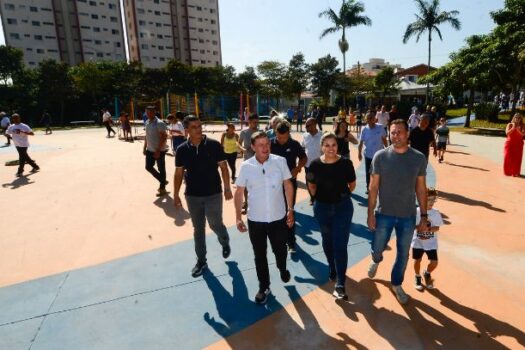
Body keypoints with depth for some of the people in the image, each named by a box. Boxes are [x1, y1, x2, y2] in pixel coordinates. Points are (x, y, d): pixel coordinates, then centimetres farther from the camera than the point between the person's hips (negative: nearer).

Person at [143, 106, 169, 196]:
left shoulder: (159, 123, -16)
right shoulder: (147, 122, 8)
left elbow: (164, 137, -20)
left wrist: (158, 151, -22)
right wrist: (145, 148, 13)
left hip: (159, 151, -8)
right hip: (150, 150, 8)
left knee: (161, 169, 3)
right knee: (148, 167, 10)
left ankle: (162, 188, 17)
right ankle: (163, 181, 27)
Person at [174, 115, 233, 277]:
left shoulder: (214, 145, -8)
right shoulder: (182, 149, -1)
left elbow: (223, 167, -4)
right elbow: (179, 173, 5)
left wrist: (227, 188, -7)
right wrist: (176, 194, 4)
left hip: (213, 194, -2)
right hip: (192, 195, 3)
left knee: (215, 224, 0)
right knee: (198, 229, 11)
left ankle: (225, 243, 35)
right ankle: (201, 261, 26)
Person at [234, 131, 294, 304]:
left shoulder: (280, 161, -9)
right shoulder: (246, 166, -10)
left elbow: (288, 185, 1)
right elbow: (239, 193, -3)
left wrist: (290, 209, 0)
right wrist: (238, 217, -6)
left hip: (278, 217, 1)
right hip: (255, 220, 0)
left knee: (280, 250, 20)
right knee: (259, 255, 13)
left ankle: (282, 269, 54)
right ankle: (264, 287, 34)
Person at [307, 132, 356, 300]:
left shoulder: (346, 163, -13)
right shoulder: (315, 164, -10)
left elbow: (352, 184, 3)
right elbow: (312, 186, 6)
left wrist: (343, 195, 8)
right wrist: (319, 197, 3)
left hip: (343, 207, -2)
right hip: (322, 207, 2)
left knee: (340, 245, -6)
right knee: (327, 242, 19)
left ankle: (340, 285, -1)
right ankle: (333, 269, 43)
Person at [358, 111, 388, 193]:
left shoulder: (380, 128, -7)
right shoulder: (364, 129, -8)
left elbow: (384, 139, 2)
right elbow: (361, 142, -3)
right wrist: (359, 153, -4)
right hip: (368, 155, 0)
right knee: (368, 173, 11)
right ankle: (368, 188, 27)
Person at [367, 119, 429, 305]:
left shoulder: (419, 158, -6)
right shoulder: (380, 156, -10)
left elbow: (421, 188, 2)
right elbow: (373, 187, -6)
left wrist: (424, 216, 2)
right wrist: (370, 213, -7)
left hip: (408, 216, 1)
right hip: (384, 214, -1)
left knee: (403, 254, 14)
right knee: (377, 248, 14)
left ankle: (396, 284, 39)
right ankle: (376, 261, 51)